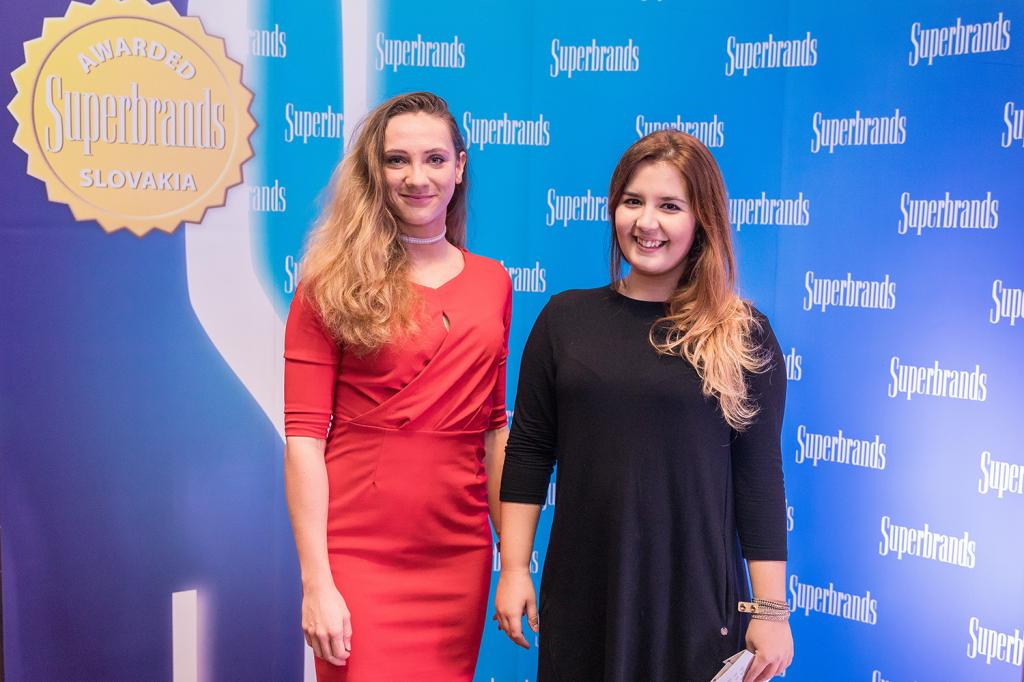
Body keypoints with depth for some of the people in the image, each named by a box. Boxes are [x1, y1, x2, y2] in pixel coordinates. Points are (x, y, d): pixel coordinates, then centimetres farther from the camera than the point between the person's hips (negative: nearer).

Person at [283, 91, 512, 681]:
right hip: (360, 555, -4)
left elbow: (494, 427, 12)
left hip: (461, 553, 4)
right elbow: (304, 436, -8)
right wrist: (316, 581, -13)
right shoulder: (334, 284, -3)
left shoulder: (493, 283, 8)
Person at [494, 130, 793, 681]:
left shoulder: (743, 336, -3)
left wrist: (772, 610, -4)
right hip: (580, 594, 2)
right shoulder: (566, 318, 3)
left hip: (696, 595, -2)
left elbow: (759, 477, -3)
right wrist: (514, 569, 2)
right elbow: (528, 453, 5)